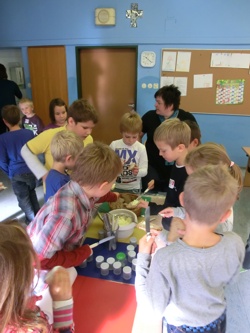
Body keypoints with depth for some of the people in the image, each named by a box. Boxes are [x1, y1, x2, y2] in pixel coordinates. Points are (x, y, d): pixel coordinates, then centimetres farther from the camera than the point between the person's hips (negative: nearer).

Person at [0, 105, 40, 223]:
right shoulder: (29, 133, -9)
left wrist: (9, 173, 8)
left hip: (16, 174, -3)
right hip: (31, 170, 3)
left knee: (23, 199, 16)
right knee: (32, 192, 27)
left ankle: (32, 222, 30)